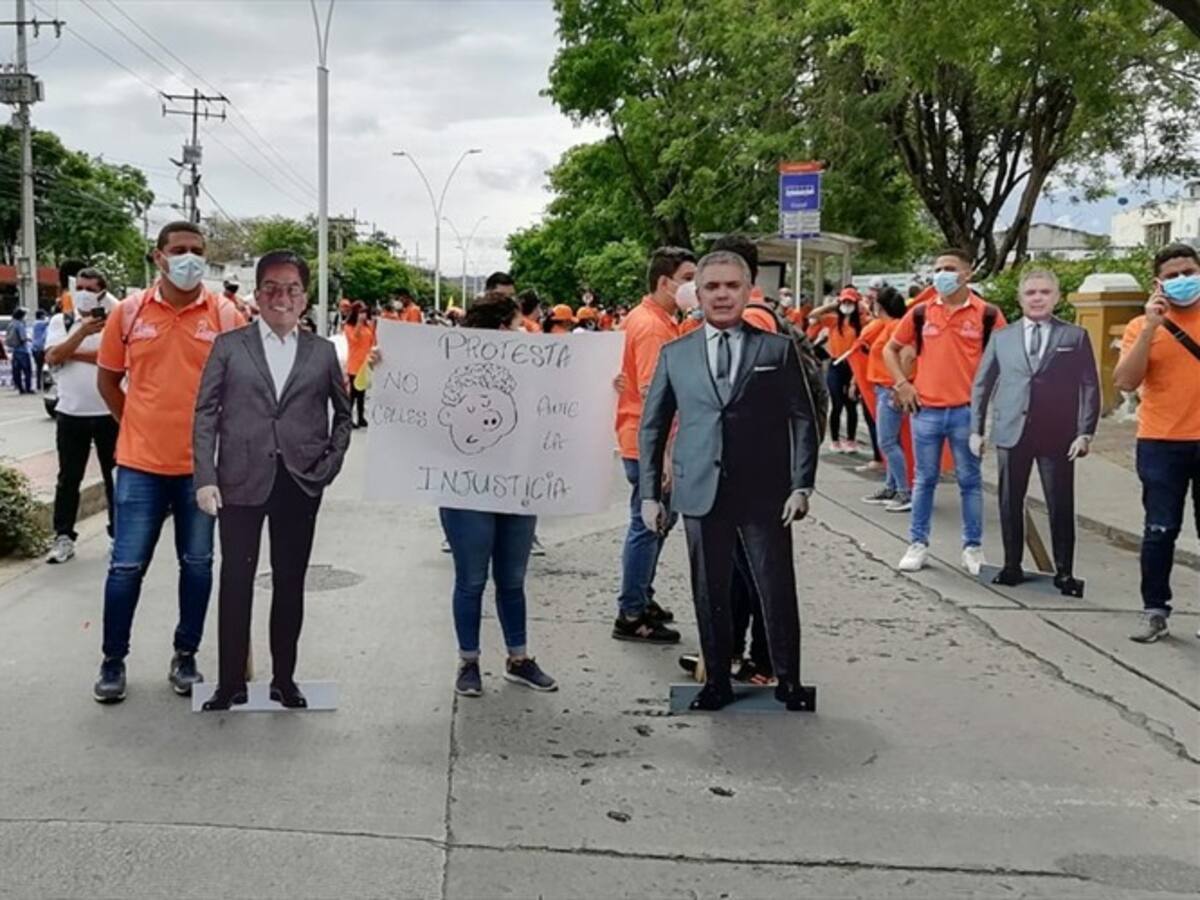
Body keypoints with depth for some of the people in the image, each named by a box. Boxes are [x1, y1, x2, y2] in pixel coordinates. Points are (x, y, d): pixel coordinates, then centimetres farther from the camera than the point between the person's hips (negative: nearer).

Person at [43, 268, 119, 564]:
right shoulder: (61, 322, 6)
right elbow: (53, 357, -10)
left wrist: (74, 354, -13)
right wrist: (83, 332, -21)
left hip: (109, 412, -1)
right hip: (71, 413, 1)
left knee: (115, 475, 8)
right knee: (69, 477, 6)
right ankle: (63, 537, 10)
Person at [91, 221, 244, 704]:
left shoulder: (225, 314, -3)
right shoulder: (128, 311, 0)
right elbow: (107, 378, 10)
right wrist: (137, 427, 7)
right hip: (141, 462, 0)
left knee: (197, 564, 8)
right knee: (126, 566, 4)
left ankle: (185, 657, 23)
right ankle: (113, 661, 19)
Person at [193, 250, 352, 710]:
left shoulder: (323, 352, 7)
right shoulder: (228, 346, 4)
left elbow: (343, 414, 15)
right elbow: (206, 414, 0)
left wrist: (331, 462, 2)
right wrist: (206, 478, -8)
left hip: (301, 483, 1)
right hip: (241, 481, -1)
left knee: (290, 584, 9)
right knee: (236, 582, 3)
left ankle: (284, 679, 20)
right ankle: (231, 682, 13)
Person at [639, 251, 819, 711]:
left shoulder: (778, 350, 5)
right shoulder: (675, 354, 9)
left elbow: (803, 421, 3)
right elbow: (652, 427, 11)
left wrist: (801, 485, -7)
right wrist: (650, 493, 5)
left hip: (765, 494, -1)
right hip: (701, 494, 1)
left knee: (778, 588, 3)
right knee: (710, 592, 9)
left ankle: (787, 680, 19)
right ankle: (716, 681, 22)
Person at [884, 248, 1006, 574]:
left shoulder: (987, 314, -1)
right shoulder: (920, 312, 4)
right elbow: (890, 349, 15)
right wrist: (902, 384, 5)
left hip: (967, 411, -2)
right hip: (925, 410, 2)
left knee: (970, 481, 7)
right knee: (925, 480, 9)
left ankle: (973, 547, 16)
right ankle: (918, 544, 17)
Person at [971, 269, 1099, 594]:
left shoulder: (1075, 336, 5)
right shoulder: (1001, 338, 10)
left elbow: (1090, 387, 2)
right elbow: (981, 385, 12)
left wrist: (1085, 432, -6)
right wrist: (976, 429, 5)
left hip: (1058, 436, -2)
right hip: (1012, 433, 2)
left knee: (1061, 506, 2)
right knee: (1010, 504, 7)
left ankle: (1064, 572, 12)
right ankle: (1012, 566, 19)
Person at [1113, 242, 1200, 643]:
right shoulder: (1142, 326, 3)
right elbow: (1125, 382, -11)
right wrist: (1151, 327, -14)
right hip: (1161, 443, -1)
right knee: (1160, 531, 2)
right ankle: (1154, 611, 9)